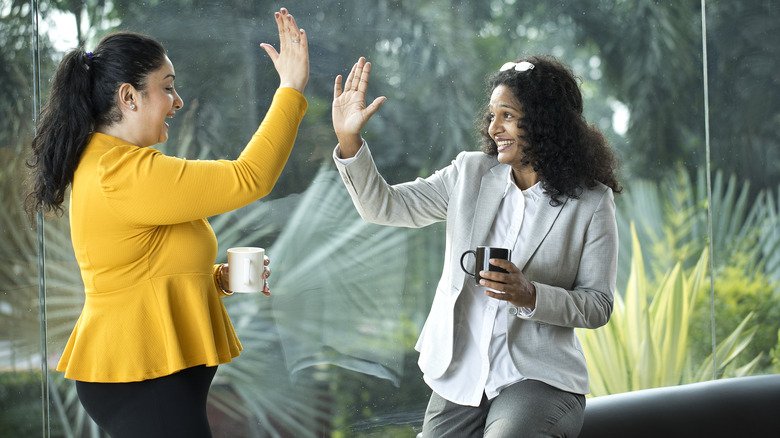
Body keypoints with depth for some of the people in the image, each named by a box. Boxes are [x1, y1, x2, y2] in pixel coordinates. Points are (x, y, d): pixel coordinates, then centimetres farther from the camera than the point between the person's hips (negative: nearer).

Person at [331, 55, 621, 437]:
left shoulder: (591, 202, -3)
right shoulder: (470, 174, 8)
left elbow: (599, 305, -2)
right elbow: (384, 206, 4)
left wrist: (530, 296, -19)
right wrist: (349, 140, -10)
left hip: (540, 380, -3)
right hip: (460, 378, 4)